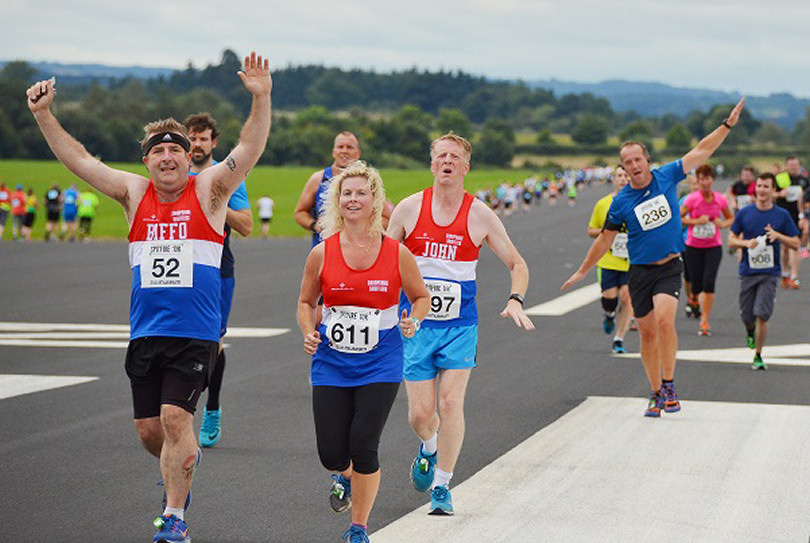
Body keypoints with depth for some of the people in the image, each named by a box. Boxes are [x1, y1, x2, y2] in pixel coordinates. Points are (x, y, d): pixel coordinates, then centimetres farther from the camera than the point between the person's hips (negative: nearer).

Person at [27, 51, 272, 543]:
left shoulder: (208, 190, 0)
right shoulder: (134, 193, 10)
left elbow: (249, 150, -12)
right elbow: (79, 159, 10)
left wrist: (261, 101, -27)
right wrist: (43, 114, 1)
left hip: (195, 332, -4)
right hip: (145, 331, 4)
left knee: (175, 417, -14)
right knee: (149, 429, 7)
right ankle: (183, 469, 39)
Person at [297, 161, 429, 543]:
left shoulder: (397, 253, -3)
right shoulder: (322, 254, -2)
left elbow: (420, 297, 11)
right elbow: (306, 302, 12)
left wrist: (413, 321, -9)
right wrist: (309, 333, -6)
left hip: (380, 364, -1)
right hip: (330, 363, 1)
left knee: (363, 447, -11)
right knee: (331, 453, -3)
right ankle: (344, 475, 37)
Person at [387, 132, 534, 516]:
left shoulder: (480, 216, -2)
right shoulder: (409, 208, -1)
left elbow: (517, 264, 6)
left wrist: (515, 301, -11)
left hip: (460, 326, -1)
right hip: (416, 324, 1)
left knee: (451, 405, -11)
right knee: (420, 413, -1)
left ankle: (442, 486, 3)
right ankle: (429, 448, 35)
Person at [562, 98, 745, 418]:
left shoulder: (667, 177, -1)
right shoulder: (621, 202, -3)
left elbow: (701, 152, 5)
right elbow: (604, 240, 8)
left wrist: (728, 124, 2)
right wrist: (581, 272, 11)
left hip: (669, 268, -1)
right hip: (640, 271, 1)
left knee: (664, 320, -22)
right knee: (647, 333, 5)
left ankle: (669, 386, -11)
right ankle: (655, 393, 19)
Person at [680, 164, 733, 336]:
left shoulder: (720, 199, -1)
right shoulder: (692, 199, -8)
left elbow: (730, 217, 14)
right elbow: (679, 217, -5)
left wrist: (723, 224, -8)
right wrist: (696, 221, -17)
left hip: (714, 246, 0)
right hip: (693, 246, 0)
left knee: (709, 283, -15)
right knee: (697, 286, 3)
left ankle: (705, 321, -7)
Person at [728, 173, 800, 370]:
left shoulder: (782, 215, 0)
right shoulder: (744, 213, 2)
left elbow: (796, 243, 4)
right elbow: (731, 240, 7)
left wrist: (777, 236, -13)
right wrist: (746, 243, -13)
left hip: (770, 273, -1)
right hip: (747, 272, 1)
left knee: (762, 315, -12)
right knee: (747, 317, 7)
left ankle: (758, 356, 2)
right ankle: (750, 331, 44)